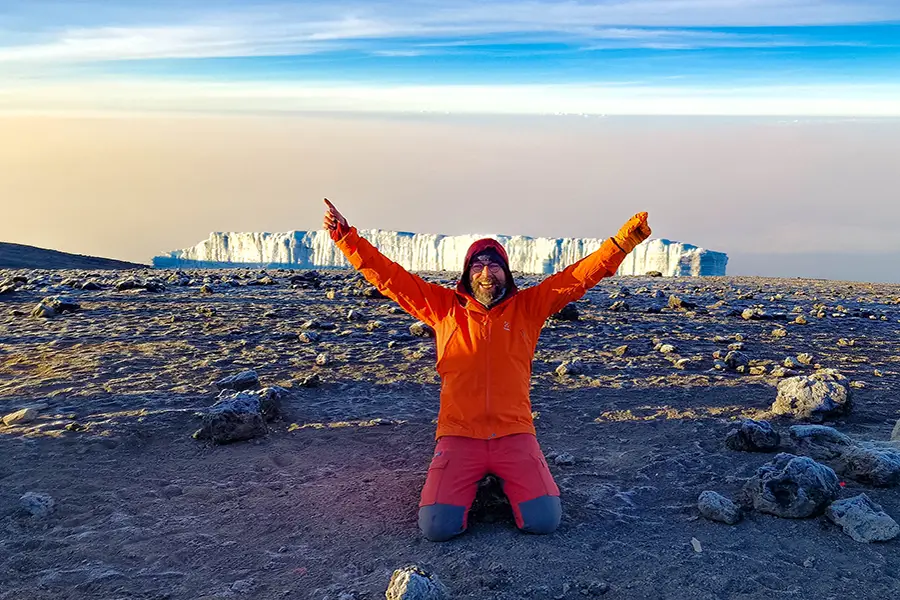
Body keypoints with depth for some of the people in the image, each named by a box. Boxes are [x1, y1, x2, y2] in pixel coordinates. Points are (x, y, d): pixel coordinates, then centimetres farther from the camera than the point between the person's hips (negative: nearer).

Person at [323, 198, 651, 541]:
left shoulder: (528, 306, 7)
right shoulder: (443, 307, 6)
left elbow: (580, 276, 1)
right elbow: (389, 276, 3)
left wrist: (625, 240, -10)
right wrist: (346, 238, -5)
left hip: (515, 435, 1)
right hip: (459, 436, 0)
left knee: (544, 521, -14)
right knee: (436, 527, -15)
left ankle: (506, 479, 20)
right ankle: (468, 483, 20)